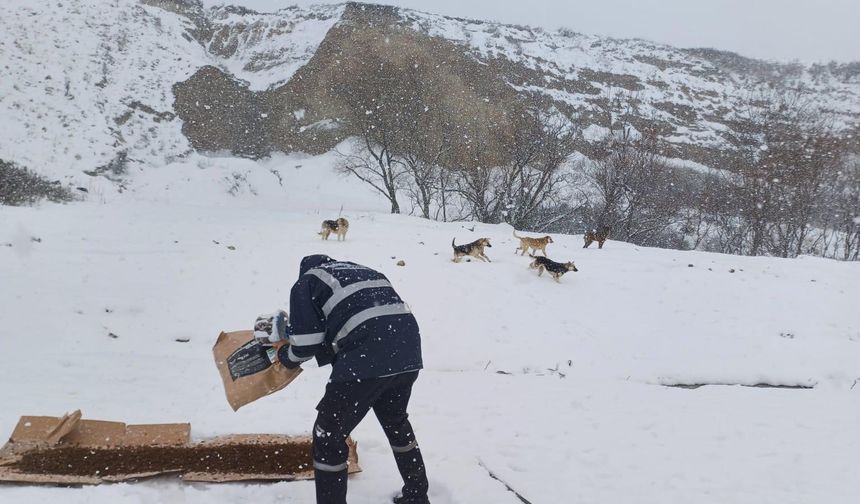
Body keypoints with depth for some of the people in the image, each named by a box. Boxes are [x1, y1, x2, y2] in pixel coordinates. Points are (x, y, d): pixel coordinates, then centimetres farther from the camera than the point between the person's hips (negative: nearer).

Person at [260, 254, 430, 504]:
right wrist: (330, 349, 33)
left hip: (366, 360, -7)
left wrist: (286, 356, 27)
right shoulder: (366, 272, 30)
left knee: (328, 434, 13)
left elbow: (306, 343, 4)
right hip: (407, 353, 7)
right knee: (396, 422, 31)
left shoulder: (307, 282, 12)